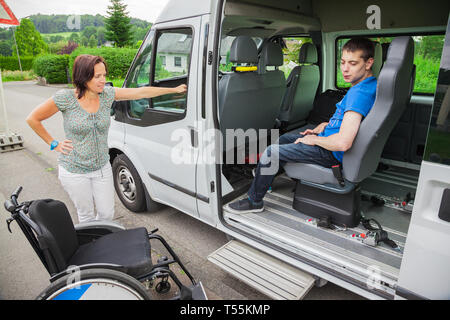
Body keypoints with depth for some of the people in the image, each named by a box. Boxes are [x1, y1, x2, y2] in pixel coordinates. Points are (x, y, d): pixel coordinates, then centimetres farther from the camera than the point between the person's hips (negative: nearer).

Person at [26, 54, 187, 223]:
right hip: (74, 171, -3)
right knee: (86, 215, 12)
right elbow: (33, 119, -5)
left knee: (107, 213, 12)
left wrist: (175, 90, -4)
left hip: (102, 168, 3)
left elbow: (141, 92, -5)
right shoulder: (66, 97, -15)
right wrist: (54, 144, -5)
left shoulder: (106, 94, -6)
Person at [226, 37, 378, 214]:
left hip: (332, 153, -10)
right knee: (284, 138, 23)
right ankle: (263, 174, 40)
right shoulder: (369, 84, 5)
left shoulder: (360, 93, -28)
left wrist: (314, 139, -18)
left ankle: (254, 201, 6)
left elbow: (343, 143, -36)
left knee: (271, 152, -11)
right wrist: (325, 125, 8)